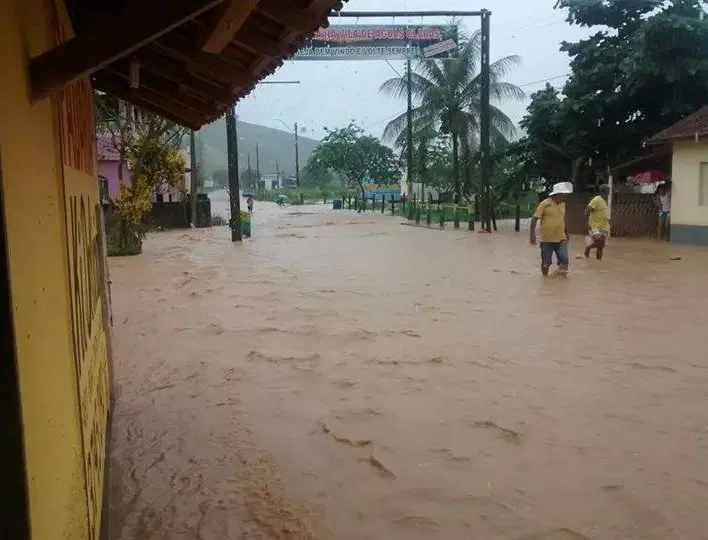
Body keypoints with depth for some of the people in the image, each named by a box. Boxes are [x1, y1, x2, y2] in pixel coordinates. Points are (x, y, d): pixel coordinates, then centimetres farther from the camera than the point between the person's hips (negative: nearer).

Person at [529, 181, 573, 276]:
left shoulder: (562, 204, 7)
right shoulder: (545, 203, -11)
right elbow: (534, 219, -11)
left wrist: (566, 233, 27)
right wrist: (532, 234, -17)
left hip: (561, 239, 4)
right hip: (547, 239, -4)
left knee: (564, 260, -7)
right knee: (546, 263, 6)